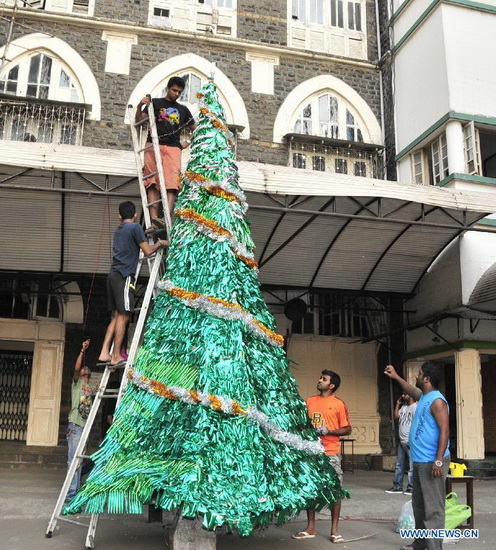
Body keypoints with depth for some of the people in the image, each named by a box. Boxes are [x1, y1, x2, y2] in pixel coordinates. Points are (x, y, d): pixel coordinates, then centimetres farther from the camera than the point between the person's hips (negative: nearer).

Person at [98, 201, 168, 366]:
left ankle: (104, 353, 7)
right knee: (123, 316, -6)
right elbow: (147, 251, -5)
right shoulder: (135, 227, -2)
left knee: (116, 316, 11)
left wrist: (145, 235, 41)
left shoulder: (118, 230, 22)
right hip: (124, 276, -8)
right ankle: (116, 356, -6)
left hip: (113, 276, 8)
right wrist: (159, 243, 12)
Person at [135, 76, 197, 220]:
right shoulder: (155, 102, 17)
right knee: (153, 181, -15)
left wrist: (188, 142, 15)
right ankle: (153, 217, -26)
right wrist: (139, 106, -7)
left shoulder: (183, 110, 24)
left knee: (172, 183, -19)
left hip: (173, 148, 1)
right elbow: (139, 121, 10)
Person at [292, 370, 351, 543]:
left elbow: (347, 429, -3)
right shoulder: (309, 401, 10)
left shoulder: (339, 404, -2)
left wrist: (328, 431, -15)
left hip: (331, 454, -4)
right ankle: (311, 528, 19)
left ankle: (334, 530, 11)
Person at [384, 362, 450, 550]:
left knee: (433, 507, -6)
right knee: (419, 505, 18)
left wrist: (438, 461, -26)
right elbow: (411, 389, 37)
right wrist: (396, 376, 38)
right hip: (419, 462, 10)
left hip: (432, 463, -10)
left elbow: (444, 431, -21)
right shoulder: (423, 396, 13)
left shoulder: (436, 400, -16)